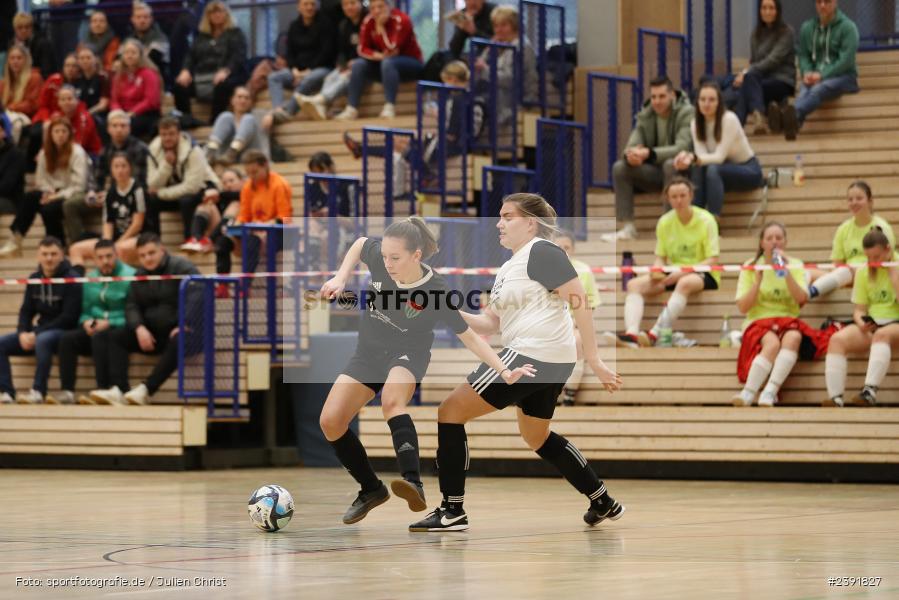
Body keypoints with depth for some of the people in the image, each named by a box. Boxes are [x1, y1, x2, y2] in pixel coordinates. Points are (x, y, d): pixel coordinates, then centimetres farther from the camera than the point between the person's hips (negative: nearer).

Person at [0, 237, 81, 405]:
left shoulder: (71, 279, -10)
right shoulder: (34, 279, 10)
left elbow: (69, 317, -15)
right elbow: (26, 311, 12)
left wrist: (36, 334, -18)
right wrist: (23, 333, -10)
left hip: (64, 332, -7)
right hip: (39, 332, 7)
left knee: (43, 340, -39)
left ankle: (38, 391, -36)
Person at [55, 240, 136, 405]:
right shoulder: (90, 279, 13)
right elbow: (84, 310, 18)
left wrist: (109, 323, -21)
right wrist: (86, 321, -5)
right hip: (95, 330, 6)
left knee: (99, 337, -36)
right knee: (67, 339, -19)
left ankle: (103, 390, -35)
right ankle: (67, 392, -24)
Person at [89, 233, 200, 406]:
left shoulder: (181, 267, -6)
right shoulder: (140, 275, 14)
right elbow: (131, 306, 10)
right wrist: (139, 328, -11)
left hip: (177, 329, -6)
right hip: (151, 333, 6)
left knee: (178, 342, -40)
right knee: (114, 337, -11)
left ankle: (146, 389, -44)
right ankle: (119, 391, -28)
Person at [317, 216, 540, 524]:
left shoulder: (436, 292, -25)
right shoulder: (379, 257, -17)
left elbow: (469, 336, -14)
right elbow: (359, 244, 8)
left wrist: (504, 370, -24)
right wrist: (340, 279, -5)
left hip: (408, 352, -5)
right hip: (369, 351, 5)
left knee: (392, 400, -38)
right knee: (330, 422, -9)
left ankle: (414, 484, -52)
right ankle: (372, 489, 11)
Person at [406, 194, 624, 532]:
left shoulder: (541, 252, -10)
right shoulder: (508, 268, 20)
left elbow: (579, 302, -14)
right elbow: (490, 324, 17)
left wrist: (593, 360, -17)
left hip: (529, 355, -11)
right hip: (550, 364, 11)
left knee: (450, 412, -6)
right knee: (537, 437, 27)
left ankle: (452, 511, -6)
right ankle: (603, 503, 30)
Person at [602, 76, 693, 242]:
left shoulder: (686, 113, -13)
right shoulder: (645, 115, 2)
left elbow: (682, 147, -27)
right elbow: (633, 144, -5)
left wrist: (649, 153, -39)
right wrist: (630, 154, -33)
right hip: (654, 172, 5)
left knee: (671, 164, -37)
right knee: (619, 167, -15)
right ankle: (627, 227, -17)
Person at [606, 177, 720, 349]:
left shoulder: (706, 220, -8)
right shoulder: (664, 222, 5)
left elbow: (712, 260, -12)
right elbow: (660, 257, 9)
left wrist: (683, 272, -25)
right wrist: (657, 270, -15)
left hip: (704, 275, -5)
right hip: (673, 274, 5)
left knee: (685, 283, -41)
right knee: (634, 284, -18)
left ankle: (654, 334, -50)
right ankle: (632, 335, -42)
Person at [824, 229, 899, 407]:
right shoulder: (863, 272, 12)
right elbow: (859, 309, 10)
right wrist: (861, 323, -12)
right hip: (870, 325, 4)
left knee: (882, 335, -41)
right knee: (837, 339, -25)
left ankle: (870, 391, -53)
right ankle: (836, 398, -37)